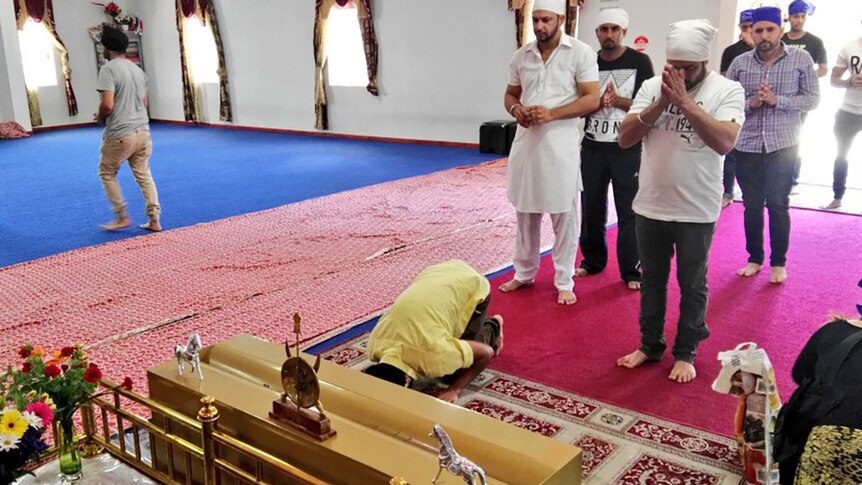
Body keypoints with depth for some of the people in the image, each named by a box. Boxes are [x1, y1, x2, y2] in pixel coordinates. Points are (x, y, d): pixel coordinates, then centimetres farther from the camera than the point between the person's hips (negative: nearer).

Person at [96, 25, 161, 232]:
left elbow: (107, 105, -18)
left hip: (120, 135, -6)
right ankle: (154, 220, 9)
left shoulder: (108, 69, -11)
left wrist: (100, 118, 1)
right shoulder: (137, 69, 12)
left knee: (107, 173, 13)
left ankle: (122, 217, 14)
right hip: (142, 131, 7)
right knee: (144, 175, 12)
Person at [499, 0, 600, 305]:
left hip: (560, 142, -4)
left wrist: (551, 113, -20)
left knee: (564, 214, 4)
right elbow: (510, 94, 16)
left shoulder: (580, 53, -5)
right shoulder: (522, 55, 8)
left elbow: (591, 99, -9)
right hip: (525, 140, 4)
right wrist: (515, 109, -8)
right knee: (525, 211, 13)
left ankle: (564, 281, 16)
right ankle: (524, 273, 28)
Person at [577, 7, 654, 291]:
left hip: (627, 149, -3)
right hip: (593, 147, 3)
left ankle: (631, 270, 10)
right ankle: (593, 260, 26)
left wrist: (618, 100, -19)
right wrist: (598, 102, -14)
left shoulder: (640, 62, -1)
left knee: (629, 211, 1)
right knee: (591, 208, 10)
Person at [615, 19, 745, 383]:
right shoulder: (652, 86, 0)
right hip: (650, 205, 3)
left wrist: (684, 100, -24)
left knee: (692, 285, 10)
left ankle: (685, 353, 26)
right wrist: (662, 101, -18)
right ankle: (650, 345, 32)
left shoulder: (727, 90, -9)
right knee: (652, 281, 16)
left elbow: (725, 142, -23)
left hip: (696, 210, -3)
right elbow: (625, 138, -6)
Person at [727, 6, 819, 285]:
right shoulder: (739, 63, 1)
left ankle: (779, 262, 20)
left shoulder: (801, 59, -2)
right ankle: (754, 259, 25)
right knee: (752, 205, 10)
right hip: (746, 147, 2)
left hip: (783, 146, -2)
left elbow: (812, 99, -4)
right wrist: (750, 103, -16)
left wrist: (777, 100, -17)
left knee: (778, 205, 5)